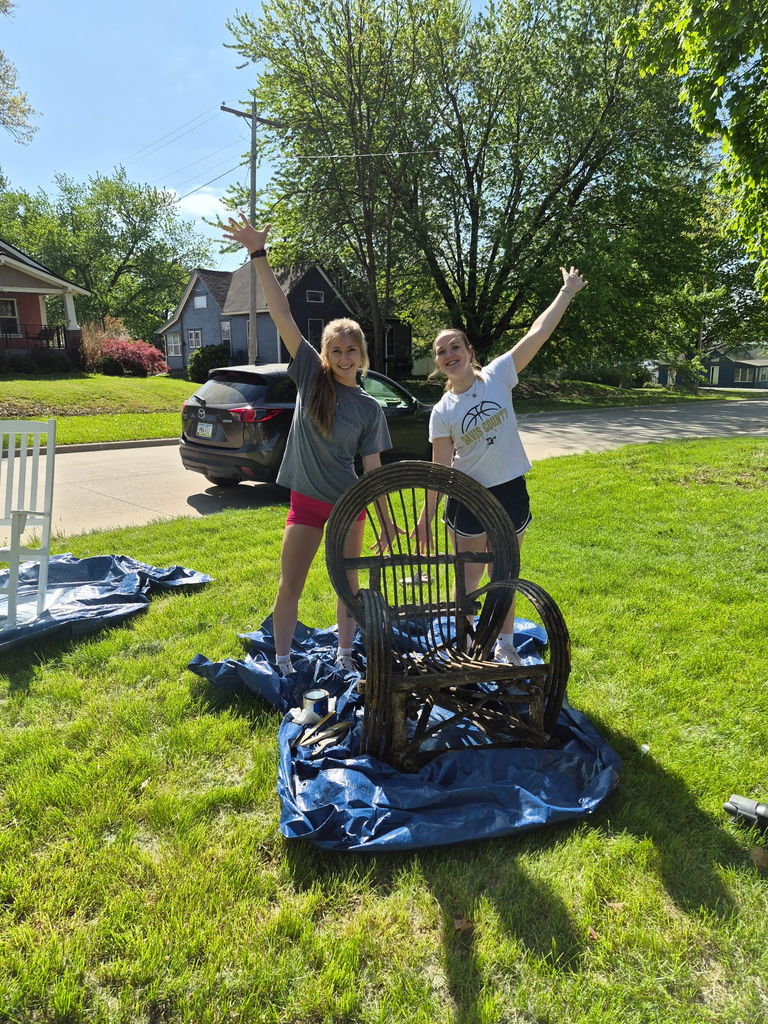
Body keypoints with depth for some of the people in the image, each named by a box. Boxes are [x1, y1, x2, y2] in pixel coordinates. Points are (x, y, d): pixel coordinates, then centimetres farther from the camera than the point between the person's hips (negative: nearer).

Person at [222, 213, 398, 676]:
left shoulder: (370, 408, -3)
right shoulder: (311, 375, -4)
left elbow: (372, 465, 2)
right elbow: (281, 314, -11)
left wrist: (387, 519, 1)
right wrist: (259, 253, -17)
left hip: (348, 504, 1)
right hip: (306, 500, 0)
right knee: (290, 587, 6)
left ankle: (345, 656, 30)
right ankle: (283, 663, 21)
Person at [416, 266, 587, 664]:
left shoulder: (497, 376, -5)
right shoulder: (442, 413, -7)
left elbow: (538, 332, -6)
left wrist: (567, 292, -7)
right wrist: (425, 516, -8)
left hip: (511, 492, 1)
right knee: (469, 576, 11)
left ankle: (504, 645, 32)